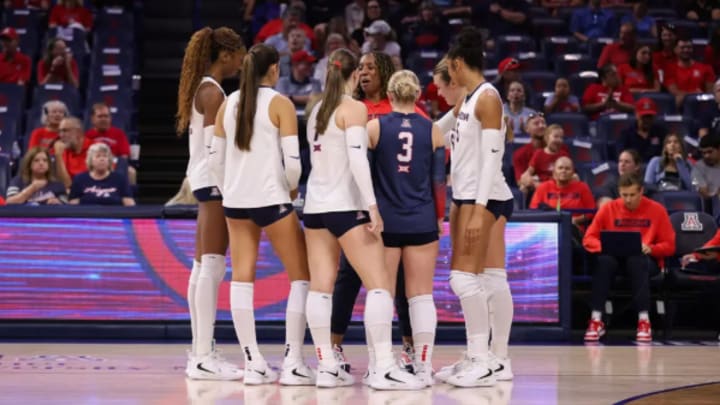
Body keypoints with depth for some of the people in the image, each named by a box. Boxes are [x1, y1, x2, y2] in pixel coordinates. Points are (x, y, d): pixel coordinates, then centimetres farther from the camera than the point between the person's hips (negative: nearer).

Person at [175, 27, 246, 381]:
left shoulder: (202, 88, 16)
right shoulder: (213, 91, -12)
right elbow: (213, 145, -18)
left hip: (206, 182, 10)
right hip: (215, 182, -10)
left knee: (202, 268, 10)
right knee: (212, 268, -12)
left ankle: (200, 353, 14)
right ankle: (203, 357, -15)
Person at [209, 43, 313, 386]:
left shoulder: (228, 104, 6)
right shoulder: (280, 103, -8)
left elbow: (215, 158, 8)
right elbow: (292, 159, -13)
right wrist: (291, 189, 5)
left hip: (235, 201, 5)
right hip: (272, 200, -5)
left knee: (242, 279, 9)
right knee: (301, 277, 6)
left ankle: (253, 364, 7)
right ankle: (292, 363, 0)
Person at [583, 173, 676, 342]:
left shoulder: (657, 210, 1)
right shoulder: (609, 209, 3)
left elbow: (669, 245, 1)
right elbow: (589, 239, 3)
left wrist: (650, 248, -19)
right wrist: (605, 246, -18)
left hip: (645, 260, -1)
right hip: (616, 258, 1)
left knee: (637, 261, -38)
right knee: (604, 260, -35)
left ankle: (644, 320, -38)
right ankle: (596, 320, -34)